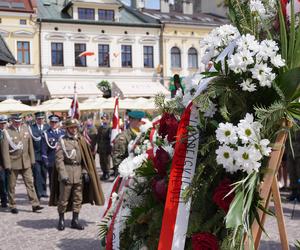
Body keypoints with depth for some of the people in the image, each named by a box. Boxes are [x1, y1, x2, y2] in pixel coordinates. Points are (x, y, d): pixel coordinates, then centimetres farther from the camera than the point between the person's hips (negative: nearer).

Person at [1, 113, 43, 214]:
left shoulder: (25, 128, 6)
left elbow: (30, 145, 10)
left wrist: (32, 160, 8)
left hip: (26, 162, 4)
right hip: (13, 163, -4)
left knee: (30, 183, 1)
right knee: (12, 185, 7)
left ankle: (35, 204, 3)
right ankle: (13, 206, 19)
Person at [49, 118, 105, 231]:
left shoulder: (81, 140, 9)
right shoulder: (62, 141, -3)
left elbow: (86, 158, 12)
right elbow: (59, 159, -8)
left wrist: (85, 172, 3)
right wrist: (63, 174, -16)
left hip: (79, 172, 4)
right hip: (67, 171, -4)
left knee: (78, 198, 8)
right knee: (63, 198, 3)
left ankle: (75, 220, 19)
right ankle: (61, 219, 18)